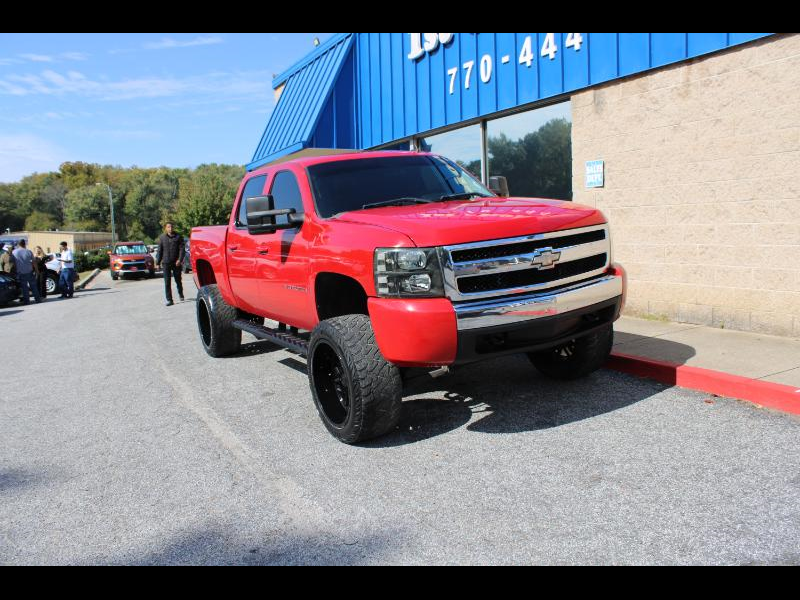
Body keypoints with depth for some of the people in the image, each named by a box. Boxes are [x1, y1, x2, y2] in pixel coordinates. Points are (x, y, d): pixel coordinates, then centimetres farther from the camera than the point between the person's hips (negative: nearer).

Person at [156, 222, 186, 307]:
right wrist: (158, 262, 6)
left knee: (178, 280, 11)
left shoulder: (178, 237, 2)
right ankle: (169, 300, -1)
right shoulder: (162, 238, 8)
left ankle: (181, 295, 35)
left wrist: (180, 259, -17)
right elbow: (159, 251, 10)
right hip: (166, 263, 1)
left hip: (176, 263, -1)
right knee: (167, 282, -3)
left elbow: (182, 249, -5)